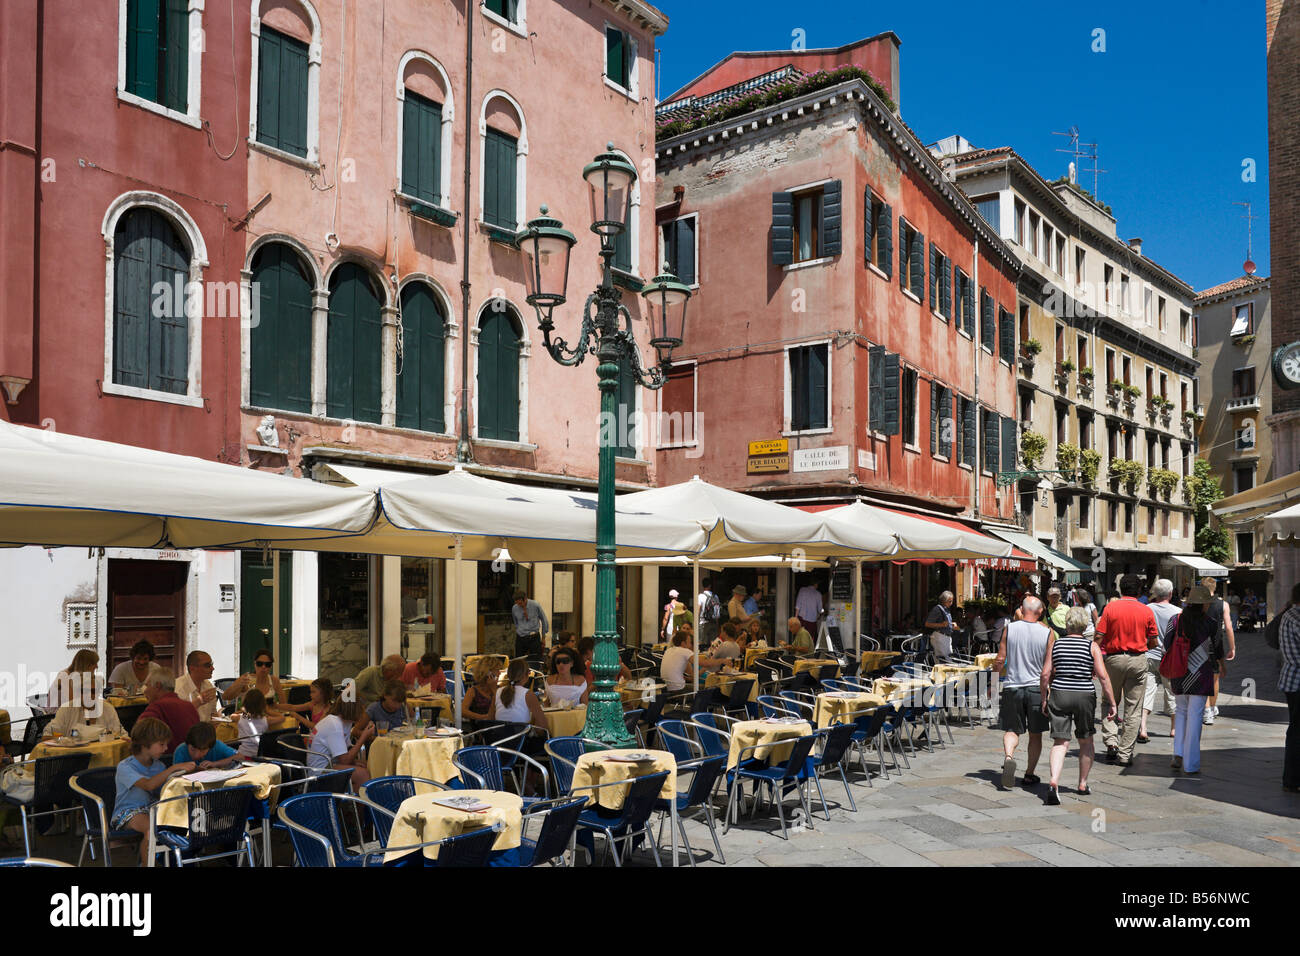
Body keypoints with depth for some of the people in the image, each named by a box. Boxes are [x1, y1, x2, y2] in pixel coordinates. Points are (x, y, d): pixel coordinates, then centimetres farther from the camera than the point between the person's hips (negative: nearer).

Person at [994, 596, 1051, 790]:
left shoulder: (1009, 629, -4)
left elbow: (1001, 659, -3)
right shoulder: (1047, 632, -4)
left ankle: (1008, 756, -20)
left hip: (1012, 687, 0)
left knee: (1012, 730, 8)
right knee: (1035, 734, 13)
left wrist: (995, 670, 15)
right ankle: (1029, 775, 17)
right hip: (1037, 688, 0)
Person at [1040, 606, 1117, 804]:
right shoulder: (1092, 645, -1)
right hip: (1085, 695, -1)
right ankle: (1083, 784, 28)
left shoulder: (1056, 643, 3)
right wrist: (1112, 703, -3)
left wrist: (1044, 699, 10)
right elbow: (1103, 676, -8)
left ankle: (1053, 781, -22)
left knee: (1060, 742, -1)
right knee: (1086, 741, 19)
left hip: (1059, 694, 1)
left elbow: (1045, 674, 1)